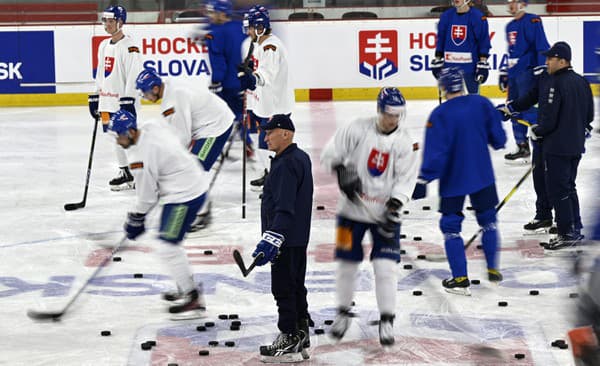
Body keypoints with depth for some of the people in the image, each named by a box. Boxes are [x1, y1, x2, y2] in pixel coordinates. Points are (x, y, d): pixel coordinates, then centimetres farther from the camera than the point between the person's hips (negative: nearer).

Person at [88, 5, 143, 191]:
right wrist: (95, 97, 19)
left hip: (124, 101, -8)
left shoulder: (129, 47, -13)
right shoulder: (104, 46, 13)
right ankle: (125, 173, 22)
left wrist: (128, 100, -22)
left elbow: (133, 75, -18)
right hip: (107, 100, 8)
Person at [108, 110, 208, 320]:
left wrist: (135, 221, 1)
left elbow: (147, 196, -14)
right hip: (194, 183, 11)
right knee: (170, 243, 23)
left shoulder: (140, 157, -24)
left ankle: (194, 301, -4)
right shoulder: (151, 127, 2)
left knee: (167, 247, -8)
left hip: (185, 196, -11)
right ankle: (188, 289, 33)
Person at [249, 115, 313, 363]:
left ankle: (289, 343, -4)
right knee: (296, 288, 16)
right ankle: (301, 340, 24)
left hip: (285, 239, -11)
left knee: (283, 289, -6)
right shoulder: (301, 158, 12)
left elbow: (284, 209, -28)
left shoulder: (286, 165, -21)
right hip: (299, 238, 11)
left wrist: (272, 240, -33)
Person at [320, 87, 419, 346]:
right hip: (353, 208, 0)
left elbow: (405, 179, -6)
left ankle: (387, 321, 5)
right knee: (347, 263, 6)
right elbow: (330, 154, -3)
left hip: (384, 212, 0)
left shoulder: (404, 143, -6)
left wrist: (394, 206, -19)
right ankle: (343, 313, 27)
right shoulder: (358, 130, -9)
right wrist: (342, 171, -20)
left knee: (386, 266, -7)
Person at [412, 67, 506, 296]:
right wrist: (497, 143, 24)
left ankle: (460, 279, 2)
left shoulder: (439, 114, -16)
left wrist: (424, 179, -12)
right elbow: (498, 139, 1)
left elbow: (435, 151, -17)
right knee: (488, 221, 20)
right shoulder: (482, 104, -5)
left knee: (450, 226, 6)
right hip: (483, 175, 4)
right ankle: (493, 270, 25)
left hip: (453, 180, -4)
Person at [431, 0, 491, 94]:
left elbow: (484, 41, -7)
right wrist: (437, 61, 14)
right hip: (450, 67, 5)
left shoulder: (477, 16, -8)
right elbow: (440, 40, 14)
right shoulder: (446, 15, 6)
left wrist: (483, 65, -9)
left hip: (470, 68, -4)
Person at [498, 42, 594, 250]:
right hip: (576, 146, 9)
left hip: (557, 147, -9)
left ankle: (567, 234, 1)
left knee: (557, 190, -1)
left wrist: (536, 131, 1)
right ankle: (576, 230, 24)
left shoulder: (552, 84, -18)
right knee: (568, 187, 19)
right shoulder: (582, 82, 9)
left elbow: (548, 121, -22)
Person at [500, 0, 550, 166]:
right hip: (514, 74, 9)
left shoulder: (532, 21, -10)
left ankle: (539, 149, -12)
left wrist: (542, 70, -22)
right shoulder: (510, 26, 18)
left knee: (529, 110, -13)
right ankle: (522, 147, 20)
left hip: (527, 72, -9)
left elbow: (542, 46, -16)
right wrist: (504, 71, 27)